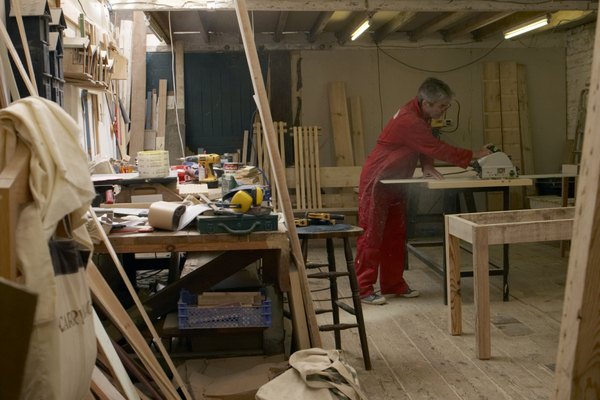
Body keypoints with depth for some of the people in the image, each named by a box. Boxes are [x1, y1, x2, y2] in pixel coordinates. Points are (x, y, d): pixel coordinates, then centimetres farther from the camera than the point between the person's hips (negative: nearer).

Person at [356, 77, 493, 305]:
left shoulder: (421, 115, 2)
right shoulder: (409, 121, -28)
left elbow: (427, 147, 9)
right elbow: (437, 149, -26)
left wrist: (427, 166, -11)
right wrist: (474, 155, -18)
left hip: (395, 183, 10)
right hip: (377, 181, -9)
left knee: (396, 235, 10)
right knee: (372, 235, -6)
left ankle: (393, 284, 18)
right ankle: (363, 289, -1)